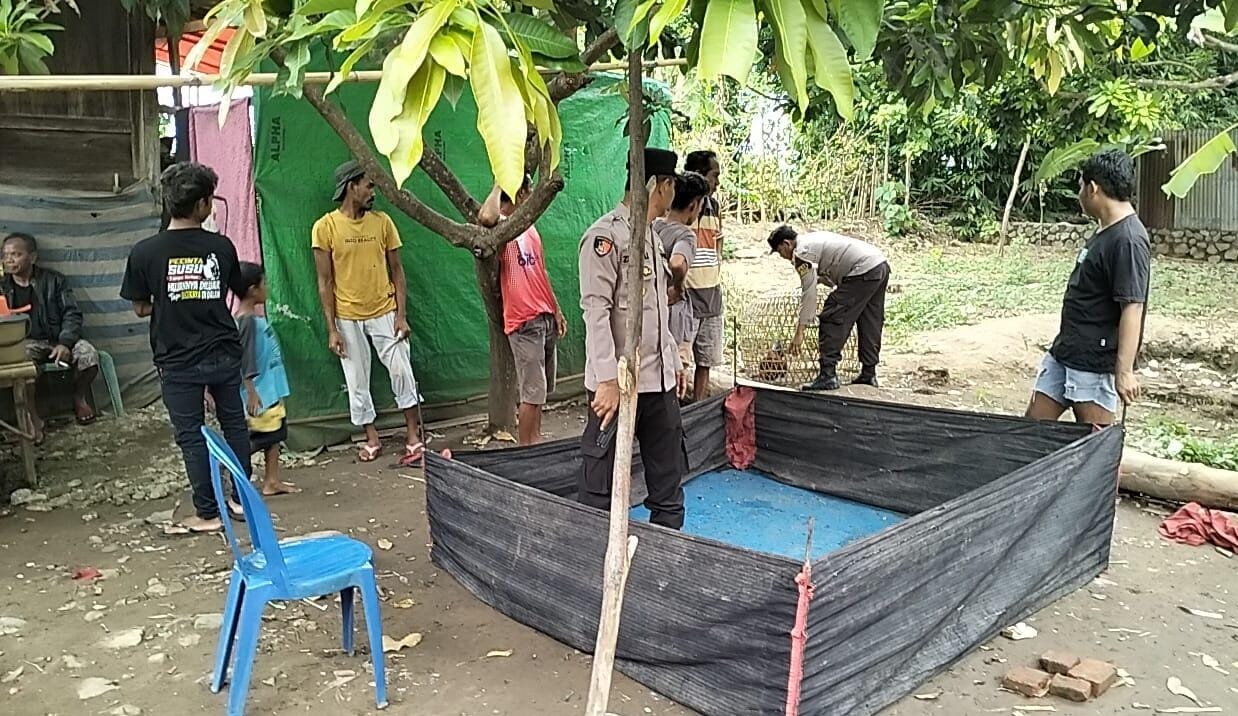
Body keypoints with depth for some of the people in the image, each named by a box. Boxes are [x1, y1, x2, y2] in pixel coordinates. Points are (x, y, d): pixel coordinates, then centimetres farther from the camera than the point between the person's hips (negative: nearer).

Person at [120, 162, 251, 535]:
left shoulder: (145, 252, -10)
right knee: (234, 424, 16)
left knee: (192, 436, 6)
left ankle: (207, 514, 12)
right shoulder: (221, 246, -6)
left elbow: (140, 307, 0)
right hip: (224, 354, 2)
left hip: (179, 361, -2)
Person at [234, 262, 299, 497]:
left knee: (276, 432, 13)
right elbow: (245, 359, -21)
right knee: (257, 439, -4)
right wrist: (251, 392, -23)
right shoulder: (247, 320, -18)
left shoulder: (255, 316, 11)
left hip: (271, 389, 10)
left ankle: (272, 481, 20)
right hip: (260, 392, -10)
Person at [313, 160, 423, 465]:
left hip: (384, 313, 1)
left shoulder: (382, 222, -1)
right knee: (357, 382, 8)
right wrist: (332, 329, -8)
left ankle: (413, 437, 9)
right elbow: (325, 282, -5)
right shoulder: (325, 227, -7)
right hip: (348, 319, -1)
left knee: (402, 373, -2)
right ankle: (372, 439, 22)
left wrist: (401, 315, -4)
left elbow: (396, 271, 3)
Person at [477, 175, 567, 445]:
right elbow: (485, 217, -36)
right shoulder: (502, 226, -10)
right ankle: (526, 448, 6)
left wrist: (557, 311, 17)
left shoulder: (530, 228, 16)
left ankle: (536, 441, 26)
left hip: (545, 318, 9)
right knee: (532, 392, -4)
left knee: (542, 389, 15)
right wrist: (499, 185, -19)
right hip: (524, 322, -9)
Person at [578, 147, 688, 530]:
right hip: (619, 384, -9)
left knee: (668, 482, 14)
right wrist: (608, 381, -22)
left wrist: (674, 361, 20)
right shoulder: (606, 235, -12)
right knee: (601, 488, 0)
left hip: (660, 380, 9)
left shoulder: (650, 236, 16)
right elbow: (596, 311, -18)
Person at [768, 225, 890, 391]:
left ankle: (828, 376, -10)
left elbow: (809, 293, -10)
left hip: (863, 271, -10)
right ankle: (869, 374, 26)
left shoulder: (802, 252, -6)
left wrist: (800, 331, -9)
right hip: (882, 265, 10)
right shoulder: (813, 239, 24)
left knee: (831, 319, -7)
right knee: (870, 324, 18)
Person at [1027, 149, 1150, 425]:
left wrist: (1124, 371, -25)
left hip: (1095, 363, -10)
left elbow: (1132, 308, -23)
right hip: (1063, 352, 10)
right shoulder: (1104, 231, 13)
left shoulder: (1128, 240, -19)